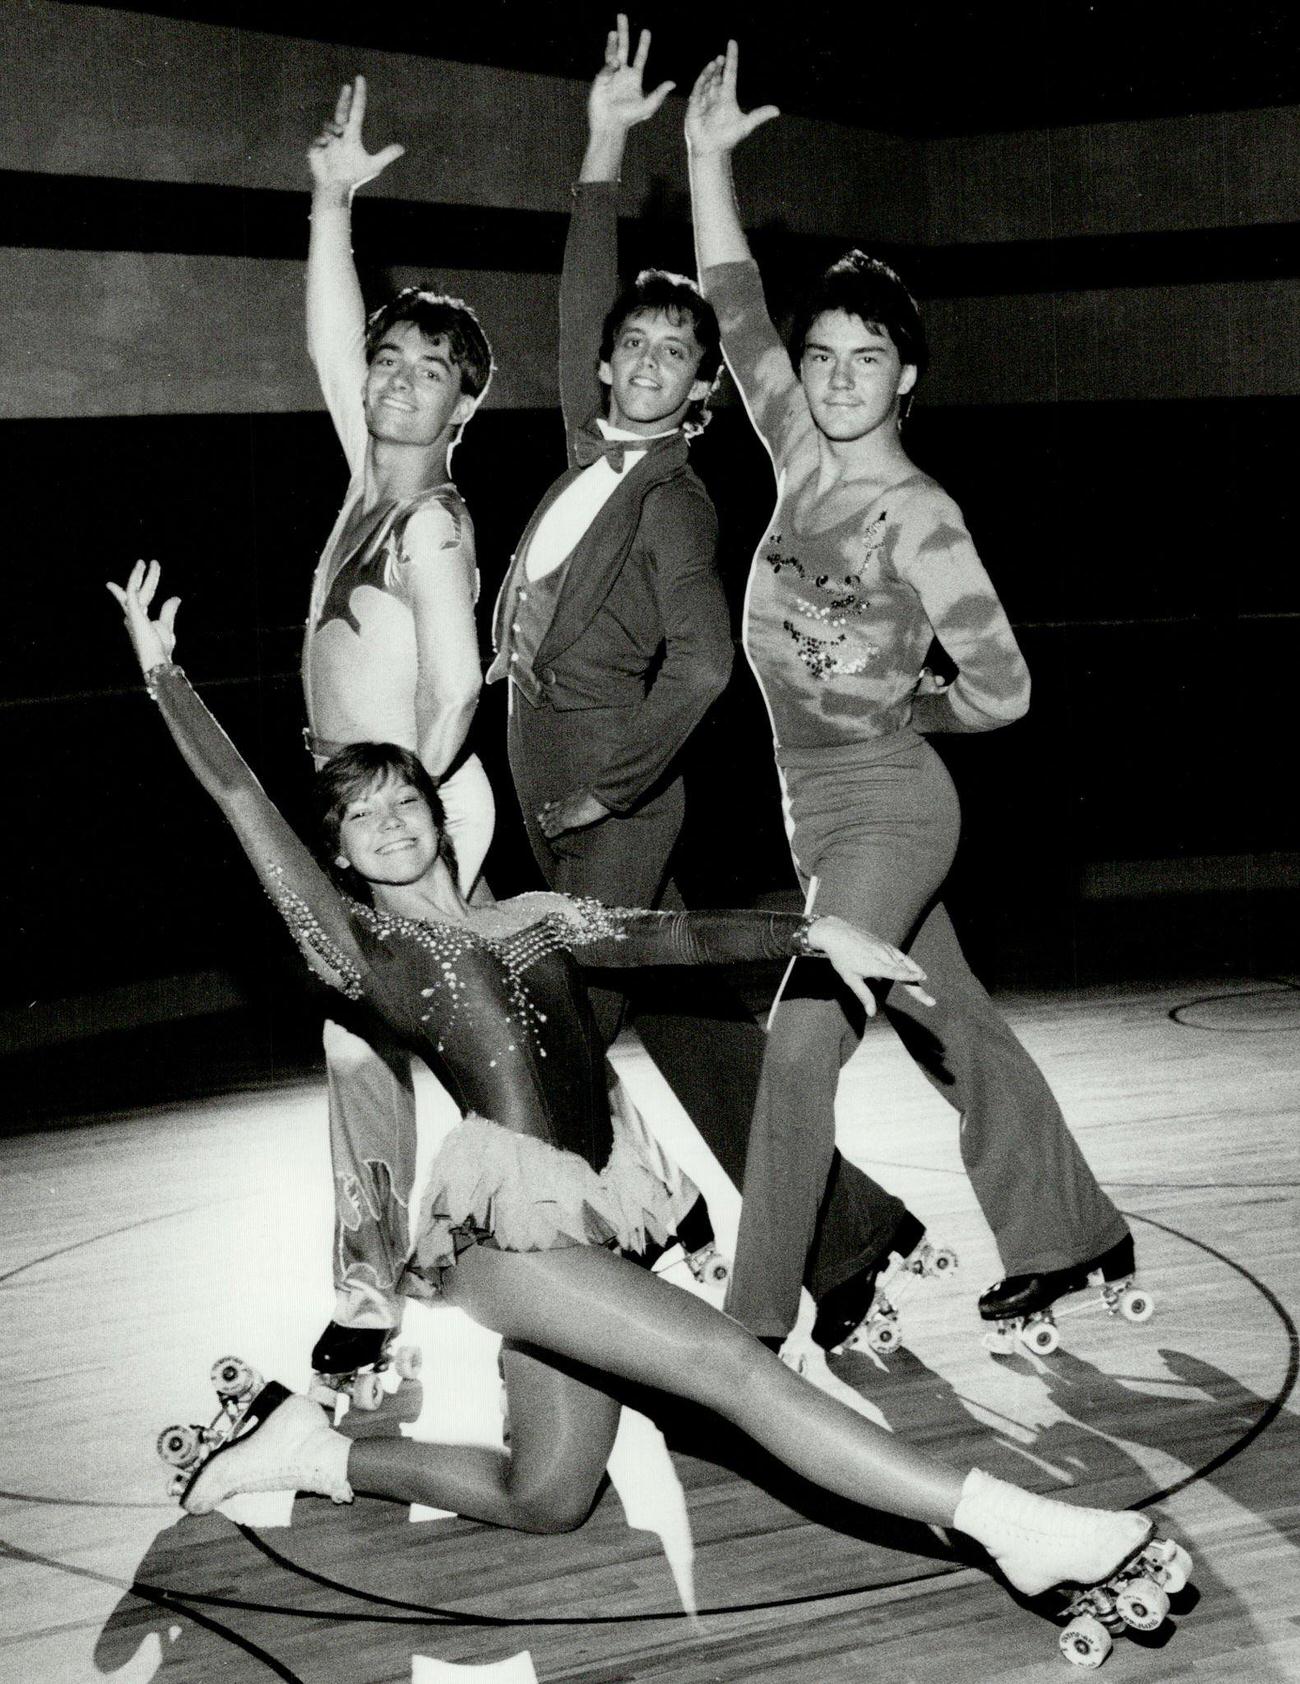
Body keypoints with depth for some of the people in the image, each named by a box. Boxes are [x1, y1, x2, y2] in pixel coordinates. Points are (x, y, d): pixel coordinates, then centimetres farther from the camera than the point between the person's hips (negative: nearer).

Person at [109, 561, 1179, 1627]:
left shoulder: (531, 922, 20)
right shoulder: (363, 947, 5)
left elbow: (675, 935, 12)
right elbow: (241, 797, 4)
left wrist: (814, 932, 0)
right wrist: (160, 667, 7)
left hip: (582, 1229, 7)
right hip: (506, 1222, -7)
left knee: (545, 1502, 6)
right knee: (733, 1363, -18)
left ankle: (321, 1450, 20)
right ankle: (1001, 1520, -23)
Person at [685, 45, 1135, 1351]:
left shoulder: (918, 516, -12)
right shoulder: (801, 462, 6)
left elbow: (1002, 690, -10)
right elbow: (736, 310, 7)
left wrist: (887, 703, -6)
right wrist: (707, 161, 3)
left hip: (887, 809, -7)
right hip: (822, 806, 7)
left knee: (798, 1045, -11)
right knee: (952, 1033, 15)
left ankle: (755, 1319, -4)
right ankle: (1070, 1232, 29)